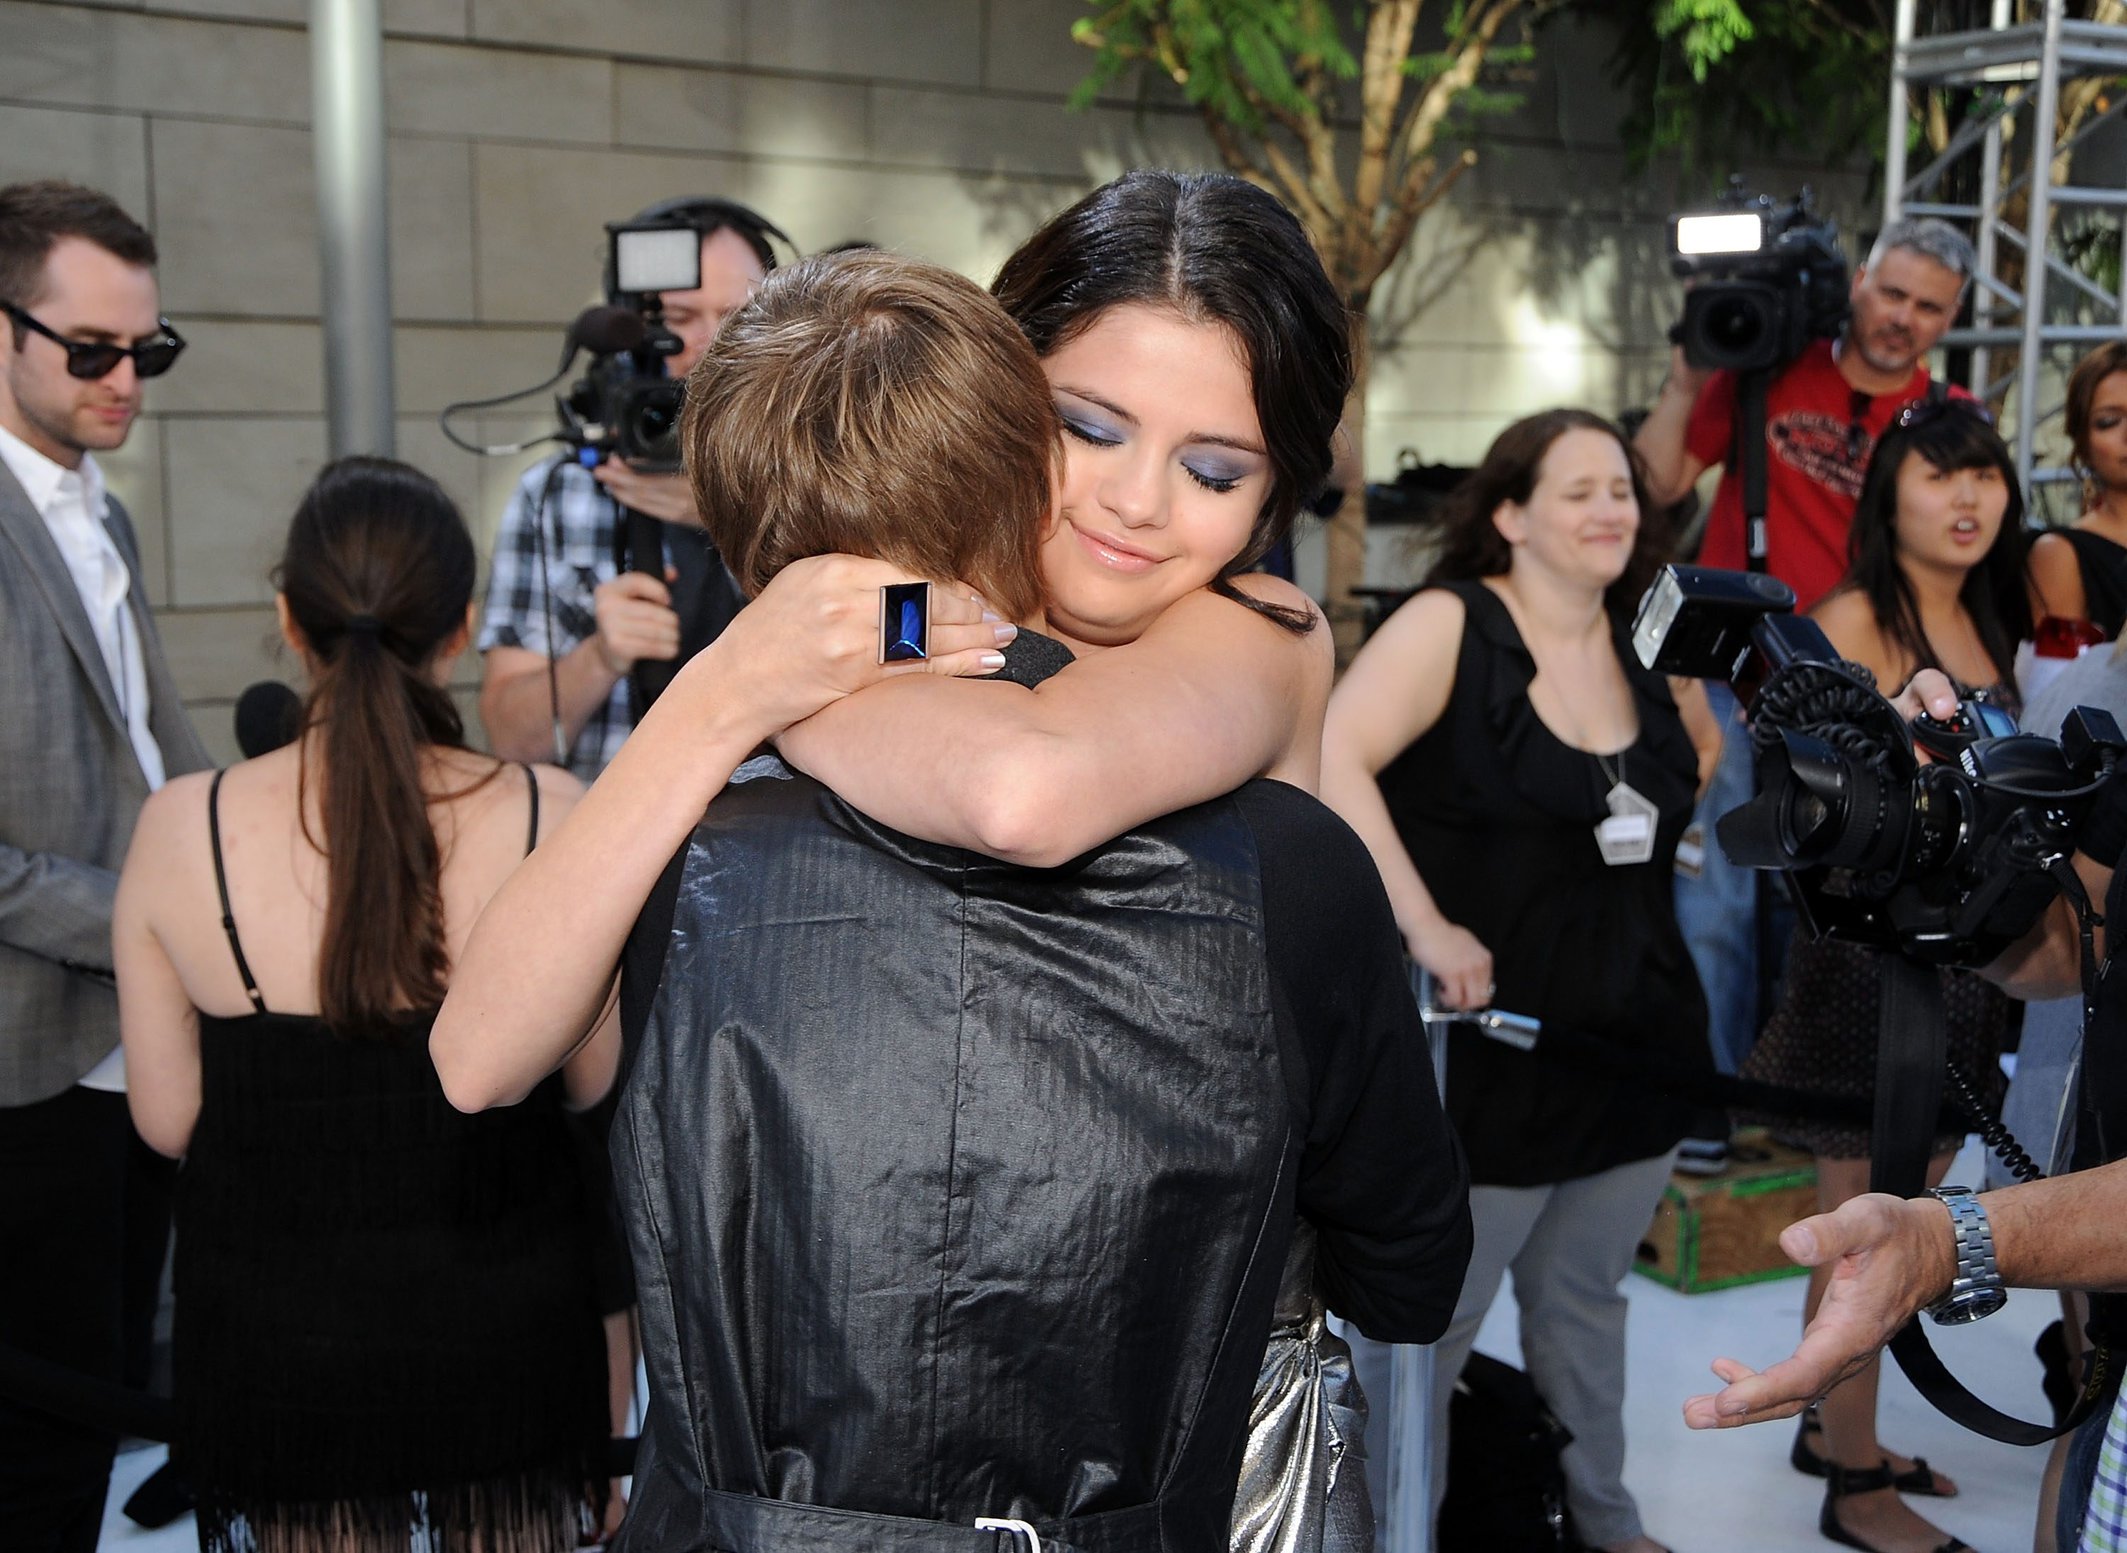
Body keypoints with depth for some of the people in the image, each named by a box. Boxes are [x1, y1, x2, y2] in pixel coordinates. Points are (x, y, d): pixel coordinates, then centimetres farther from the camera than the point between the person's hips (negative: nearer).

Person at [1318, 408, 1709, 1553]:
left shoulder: (1647, 648, 8)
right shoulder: (1449, 624, -11)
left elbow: (1679, 802, 23)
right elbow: (1334, 762, -25)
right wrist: (1426, 927, -29)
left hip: (1633, 1039, 6)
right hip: (1486, 1041, -6)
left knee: (1583, 1298, 21)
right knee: (1431, 1316, 5)